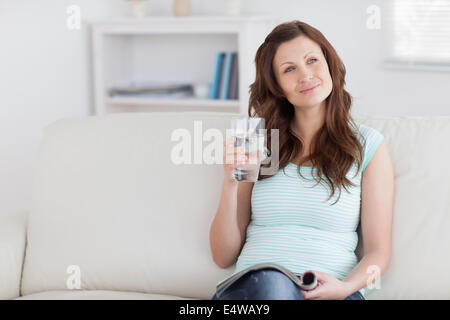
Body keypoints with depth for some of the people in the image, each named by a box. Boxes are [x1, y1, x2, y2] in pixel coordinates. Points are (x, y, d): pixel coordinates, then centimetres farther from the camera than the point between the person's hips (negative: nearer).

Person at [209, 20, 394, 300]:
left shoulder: (368, 144, 12)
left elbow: (377, 252, 10)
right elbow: (224, 256, 14)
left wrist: (345, 287, -13)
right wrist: (231, 182, -2)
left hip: (333, 291, -1)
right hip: (253, 286, 1)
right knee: (270, 282, -37)